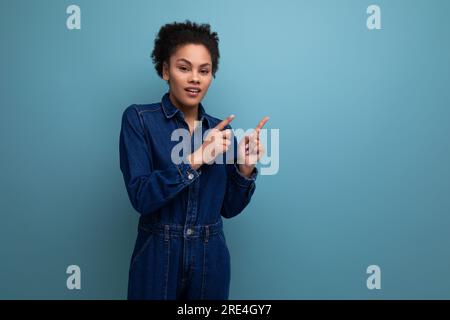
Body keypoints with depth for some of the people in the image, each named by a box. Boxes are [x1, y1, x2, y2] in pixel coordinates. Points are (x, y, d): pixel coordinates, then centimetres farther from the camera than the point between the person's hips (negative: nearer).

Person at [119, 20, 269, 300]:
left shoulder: (221, 129, 3)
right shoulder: (138, 119, -8)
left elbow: (228, 208, 3)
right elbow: (140, 197, -18)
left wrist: (245, 168, -12)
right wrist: (195, 160, -25)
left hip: (211, 259, 4)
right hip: (158, 259, -3)